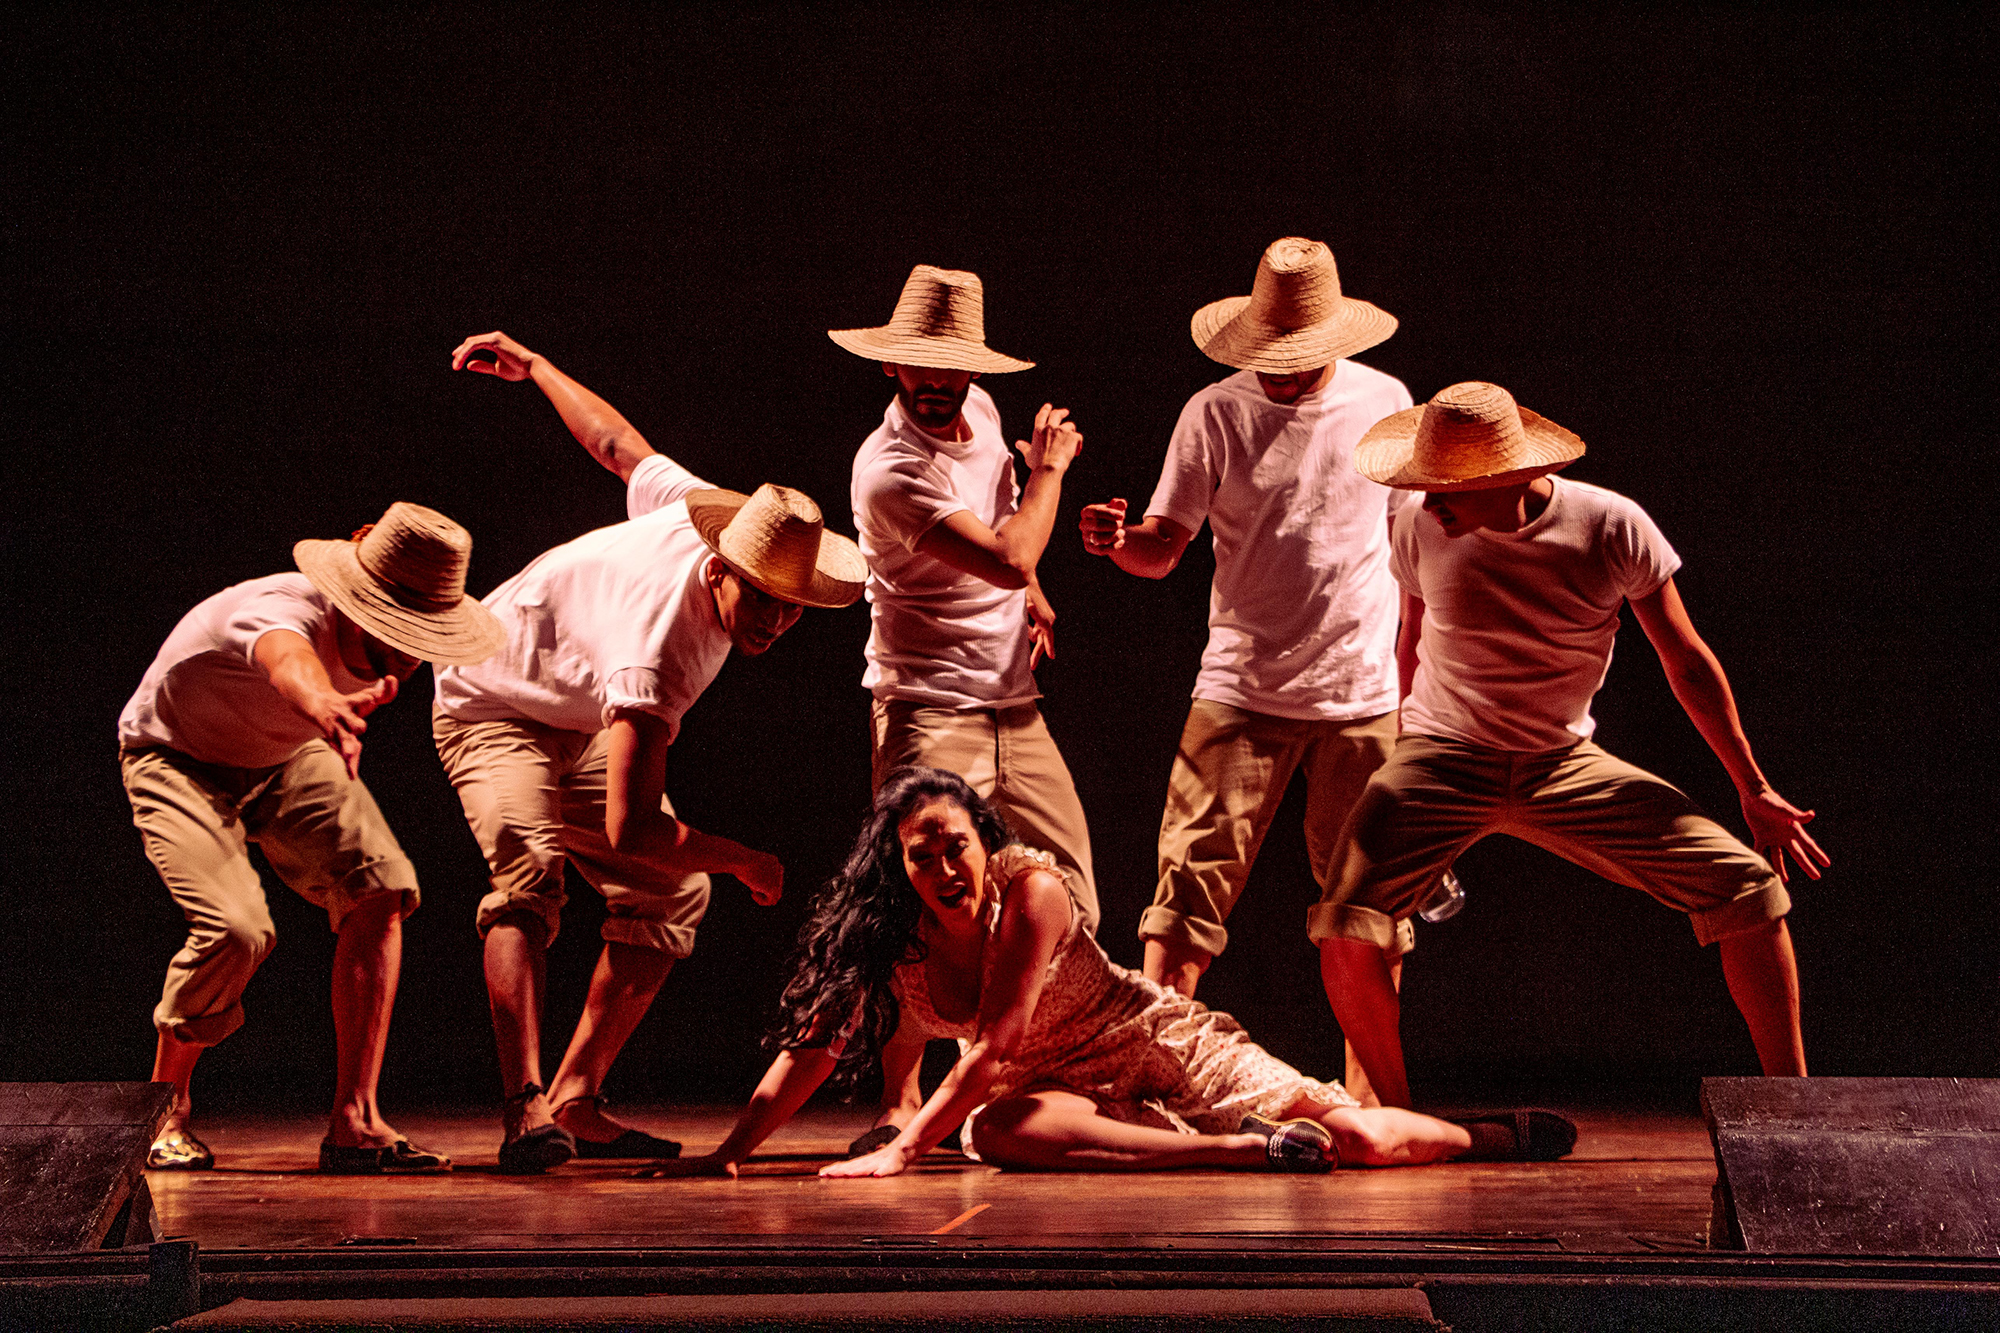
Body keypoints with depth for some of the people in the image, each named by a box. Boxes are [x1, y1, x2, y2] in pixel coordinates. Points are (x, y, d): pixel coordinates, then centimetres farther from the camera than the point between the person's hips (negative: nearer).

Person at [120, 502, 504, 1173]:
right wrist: (323, 705, -90)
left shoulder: (373, 644, -17)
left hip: (285, 757, 6)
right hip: (179, 760, -6)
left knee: (380, 886, -18)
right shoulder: (283, 610, -41)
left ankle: (354, 1123, -16)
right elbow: (289, 661, -69)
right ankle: (167, 1105, 0)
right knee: (237, 928, -28)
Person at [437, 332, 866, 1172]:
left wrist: (534, 366, 13)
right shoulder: (653, 653, -42)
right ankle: (523, 1109, -42)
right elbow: (632, 830, -43)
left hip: (581, 725, 9)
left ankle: (576, 1101, 2)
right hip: (493, 712, -9)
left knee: (674, 894, -1)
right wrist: (746, 861, -28)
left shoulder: (701, 511, -21)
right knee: (530, 871, -34)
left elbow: (617, 441, -3)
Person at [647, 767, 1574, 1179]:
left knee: (1363, 1140, -16)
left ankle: (1495, 1136, 15)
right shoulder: (881, 939, -11)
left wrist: (903, 1150, -32)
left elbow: (993, 1050, -27)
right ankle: (1246, 1151, -37)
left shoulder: (1030, 891, -24)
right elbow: (813, 1047, -7)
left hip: (1155, 1044, -3)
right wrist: (731, 1152, -17)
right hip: (1055, 1083, 3)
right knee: (995, 1132, -37)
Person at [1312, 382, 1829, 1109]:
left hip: (1566, 765, 1)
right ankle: (1397, 1122, -5)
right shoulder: (1423, 529, -11)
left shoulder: (1613, 528, -13)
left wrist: (1755, 792, 3)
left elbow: (1688, 661, -1)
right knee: (1348, 928, -26)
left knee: (1749, 886, -12)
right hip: (1444, 757, -1)